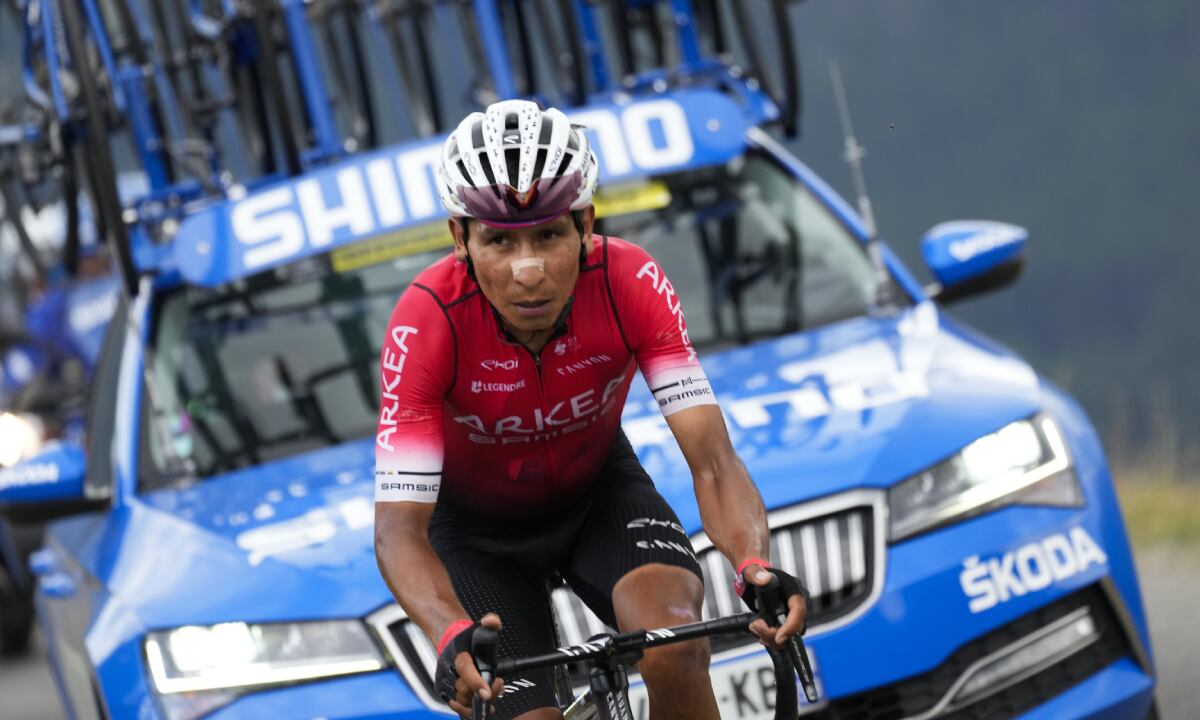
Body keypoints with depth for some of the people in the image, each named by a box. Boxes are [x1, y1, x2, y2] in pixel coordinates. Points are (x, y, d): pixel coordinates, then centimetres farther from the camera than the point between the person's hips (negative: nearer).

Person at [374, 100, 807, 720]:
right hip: (479, 524, -1)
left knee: (675, 647, -28)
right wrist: (452, 636, -56)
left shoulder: (629, 284, -29)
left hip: (597, 491, 1)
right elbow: (399, 529, -35)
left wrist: (756, 567, -52)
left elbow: (712, 461, -31)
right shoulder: (428, 321, -33)